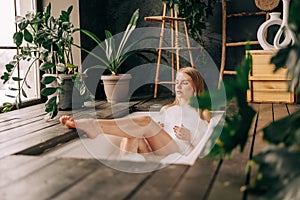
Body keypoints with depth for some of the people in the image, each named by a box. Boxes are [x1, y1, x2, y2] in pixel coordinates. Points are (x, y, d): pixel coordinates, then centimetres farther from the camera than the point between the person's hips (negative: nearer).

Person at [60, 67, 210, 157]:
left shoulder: (202, 114, 21)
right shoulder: (166, 110, 33)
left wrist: (189, 137, -6)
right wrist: (156, 131, 8)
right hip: (155, 155, 5)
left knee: (146, 122, -29)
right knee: (132, 134, -28)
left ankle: (93, 126, -44)